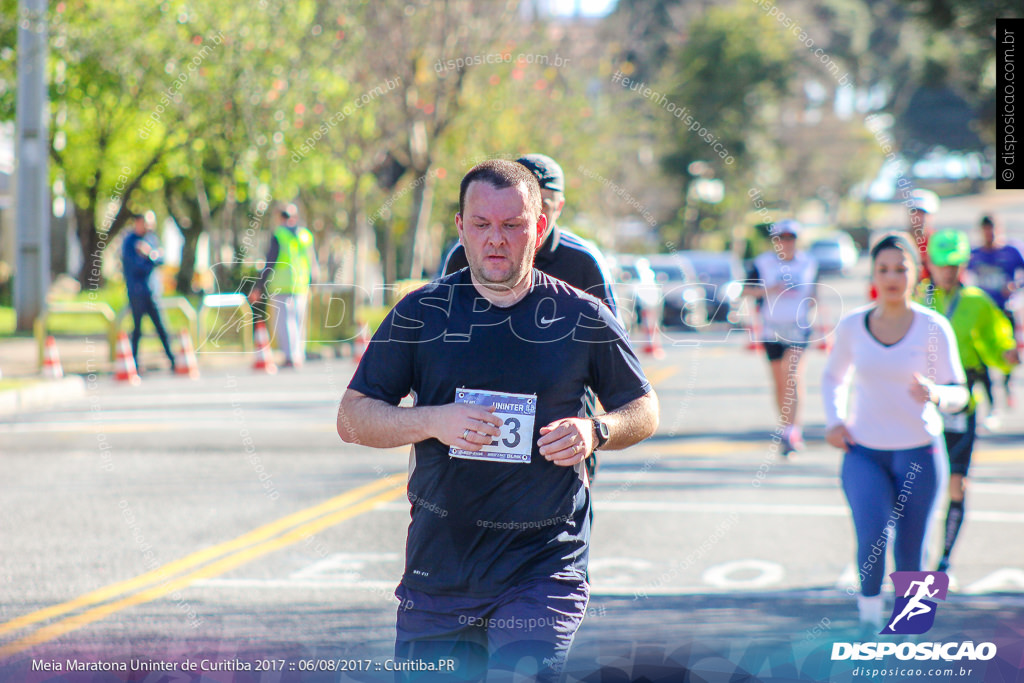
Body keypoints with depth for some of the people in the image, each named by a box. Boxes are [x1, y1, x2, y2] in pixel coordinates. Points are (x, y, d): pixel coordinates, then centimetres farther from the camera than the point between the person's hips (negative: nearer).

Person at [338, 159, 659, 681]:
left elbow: (644, 410, 13)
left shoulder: (583, 319, 2)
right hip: (438, 561, 2)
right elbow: (352, 418, 3)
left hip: (544, 565, -2)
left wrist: (596, 432, -9)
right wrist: (434, 421, -14)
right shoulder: (420, 314, 3)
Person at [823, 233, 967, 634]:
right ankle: (868, 608, 4)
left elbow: (958, 395, -7)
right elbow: (833, 378, 17)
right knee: (872, 537, -21)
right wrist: (834, 421, 0)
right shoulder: (851, 327, 0)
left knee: (910, 552, 3)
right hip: (864, 453, 1)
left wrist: (935, 393, -29)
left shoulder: (934, 327, -6)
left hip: (918, 453, -1)